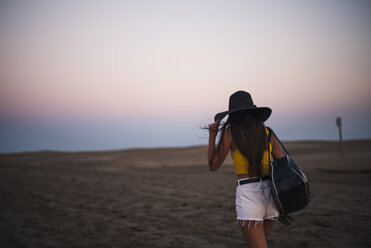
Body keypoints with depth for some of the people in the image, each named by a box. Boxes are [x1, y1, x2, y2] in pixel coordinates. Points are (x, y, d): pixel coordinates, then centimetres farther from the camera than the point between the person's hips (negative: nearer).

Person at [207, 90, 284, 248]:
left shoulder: (230, 132, -4)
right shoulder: (268, 133, 9)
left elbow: (213, 165, 0)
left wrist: (212, 135, 5)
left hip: (247, 193, -5)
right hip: (270, 192, 6)